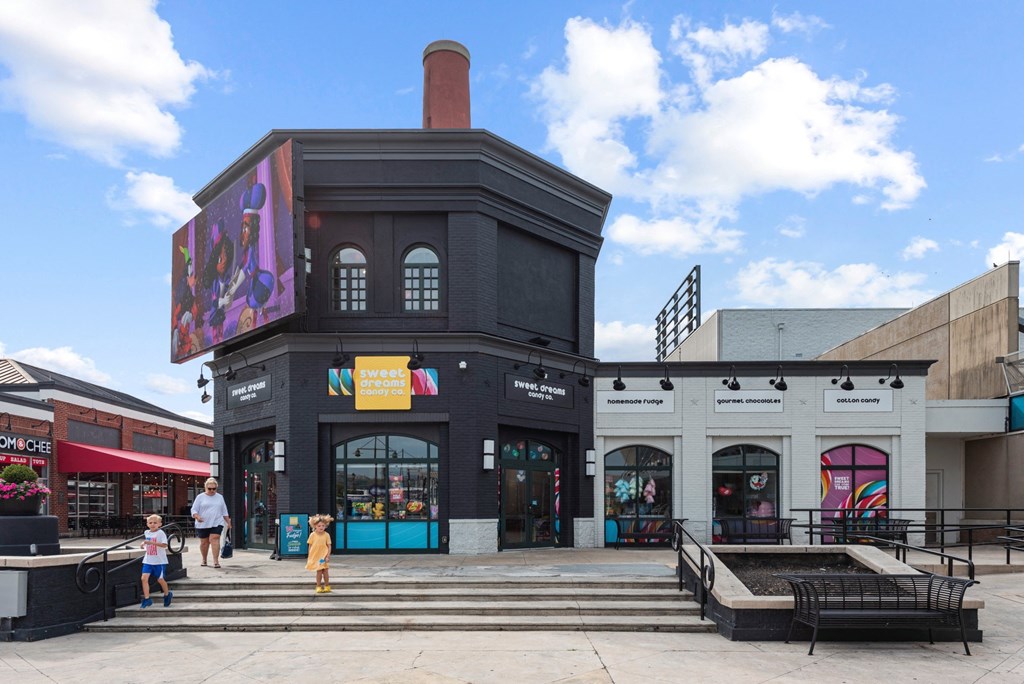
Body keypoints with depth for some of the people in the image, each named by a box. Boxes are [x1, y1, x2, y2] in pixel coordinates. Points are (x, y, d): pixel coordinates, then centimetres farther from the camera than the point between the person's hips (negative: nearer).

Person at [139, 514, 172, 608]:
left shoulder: (160, 533, -12)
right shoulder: (147, 532, 9)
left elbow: (164, 545, -25)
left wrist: (151, 542, -32)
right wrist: (144, 543, 8)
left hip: (159, 561, -5)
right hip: (148, 561, 5)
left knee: (160, 579, 4)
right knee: (144, 578, -9)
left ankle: (167, 595, 28)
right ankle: (147, 599, -1)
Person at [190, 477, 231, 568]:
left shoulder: (220, 497, 12)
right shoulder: (200, 497, 4)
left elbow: (224, 512, 18)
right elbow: (194, 510, 0)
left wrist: (228, 522, 15)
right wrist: (197, 517, -19)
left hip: (216, 523, 0)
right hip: (203, 524, 0)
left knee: (214, 539, -14)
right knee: (204, 542, 8)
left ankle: (216, 561, -16)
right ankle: (204, 560, 27)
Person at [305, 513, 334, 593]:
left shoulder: (326, 535, -7)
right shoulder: (312, 535, -5)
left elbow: (329, 546, -5)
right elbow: (310, 546, 2)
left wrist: (328, 556, -13)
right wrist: (309, 557, 3)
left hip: (323, 556, 0)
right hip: (315, 556, 0)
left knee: (325, 571, 3)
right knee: (319, 571, 3)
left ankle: (327, 586, 18)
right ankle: (319, 587, 15)